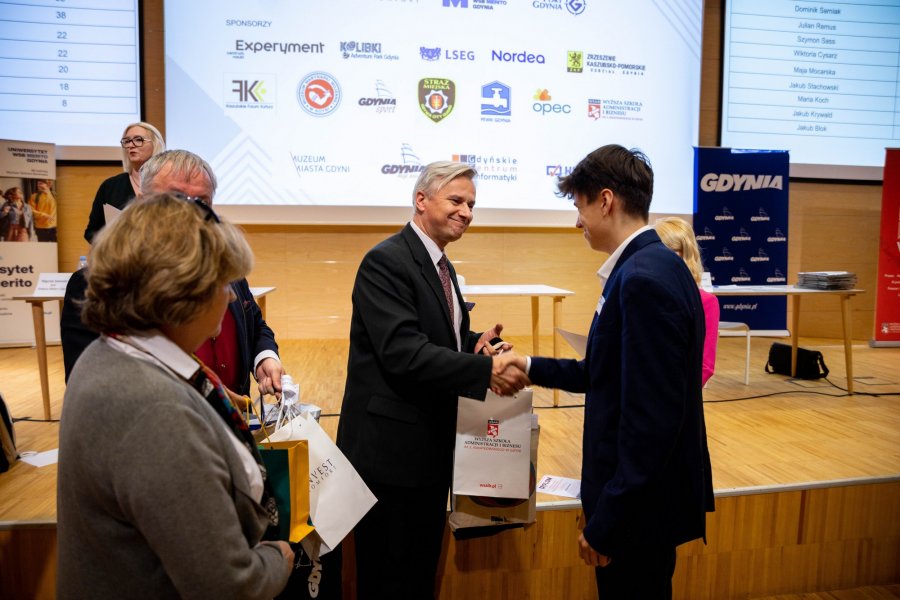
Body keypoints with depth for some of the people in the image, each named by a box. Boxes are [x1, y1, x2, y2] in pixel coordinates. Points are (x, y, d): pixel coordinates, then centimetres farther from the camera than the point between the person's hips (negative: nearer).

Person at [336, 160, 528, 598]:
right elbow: (404, 354, -28)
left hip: (431, 444, 9)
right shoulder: (386, 261, -18)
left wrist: (480, 345, -6)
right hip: (391, 447, -9)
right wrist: (486, 369, -29)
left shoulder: (440, 266, 12)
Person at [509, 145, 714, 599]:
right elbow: (608, 373, 11)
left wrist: (606, 522, -20)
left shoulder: (645, 279, -25)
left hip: (641, 500, -9)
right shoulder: (649, 266, 6)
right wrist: (532, 368, 18)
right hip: (641, 490, 9)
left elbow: (653, 417, -27)